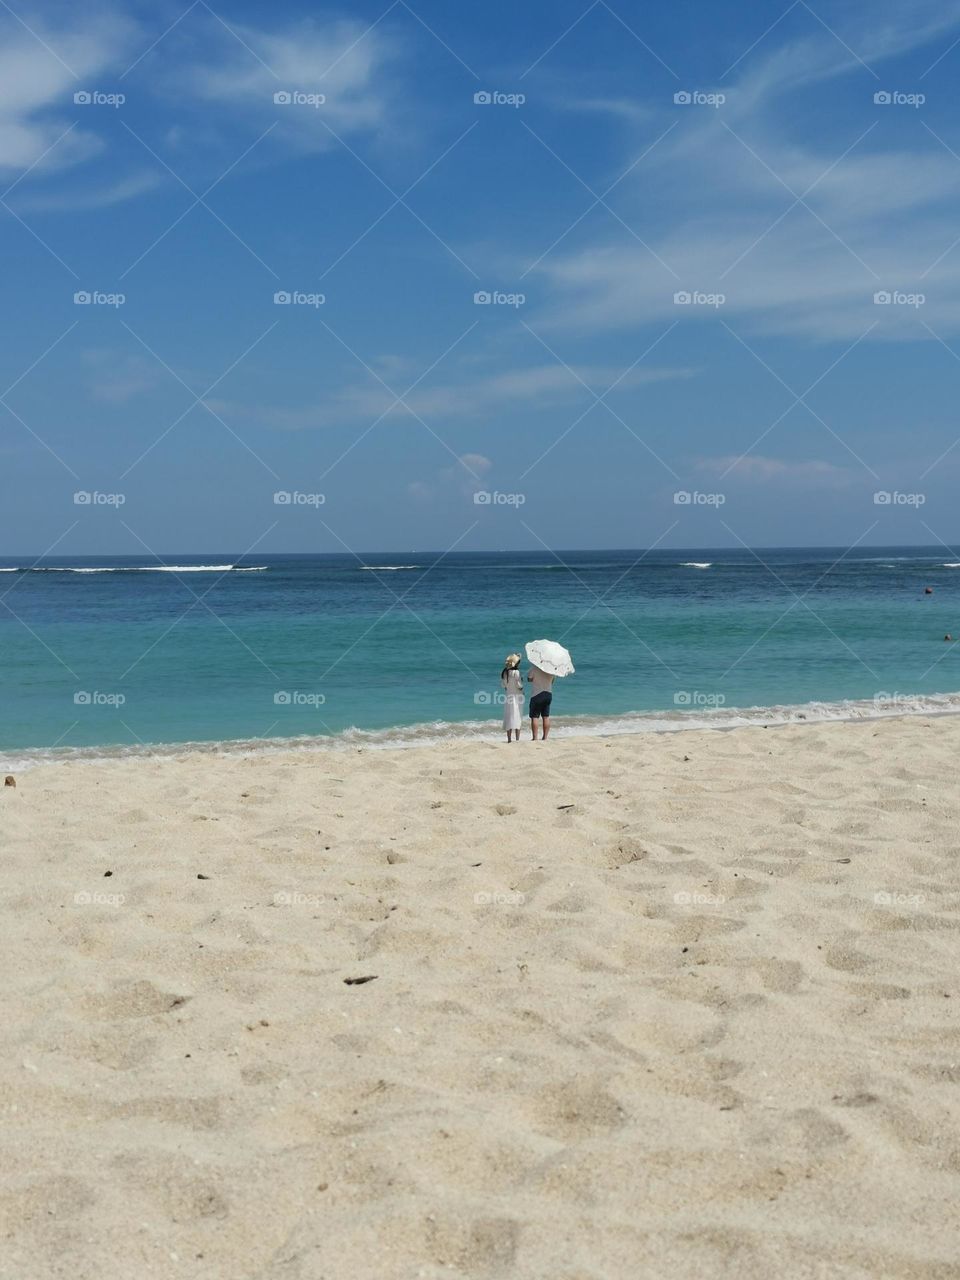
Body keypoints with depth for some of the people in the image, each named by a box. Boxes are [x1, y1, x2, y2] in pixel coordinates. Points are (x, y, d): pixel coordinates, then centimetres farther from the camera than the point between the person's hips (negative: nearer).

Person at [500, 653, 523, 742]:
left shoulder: (504, 672, 3)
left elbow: (503, 684, 8)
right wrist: (522, 681, 5)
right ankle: (517, 739, -2)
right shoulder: (516, 672, -15)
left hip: (507, 696, 5)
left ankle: (509, 739, 9)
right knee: (517, 717, 0)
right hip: (516, 696, -5)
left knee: (508, 718, 9)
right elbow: (519, 685, -14)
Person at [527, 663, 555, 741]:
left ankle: (535, 738, -3)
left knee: (534, 717, 1)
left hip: (537, 695, -5)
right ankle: (545, 738, 13)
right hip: (549, 694, 5)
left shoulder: (534, 669, -15)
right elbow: (553, 681, 10)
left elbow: (529, 679, -1)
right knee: (546, 717, 11)